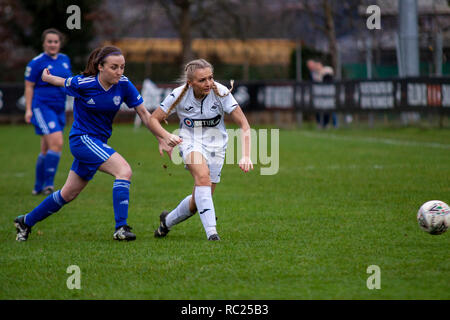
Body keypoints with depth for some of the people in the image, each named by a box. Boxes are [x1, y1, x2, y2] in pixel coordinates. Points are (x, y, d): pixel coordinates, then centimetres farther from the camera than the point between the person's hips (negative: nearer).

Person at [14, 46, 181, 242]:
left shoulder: (124, 85, -8)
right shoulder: (83, 84, -19)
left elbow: (144, 113, -2)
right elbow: (63, 82, 3)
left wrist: (162, 139, -9)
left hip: (98, 143, 6)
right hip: (81, 138, -6)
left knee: (68, 194, 15)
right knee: (124, 170, -25)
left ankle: (26, 222, 31)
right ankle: (120, 228, -27)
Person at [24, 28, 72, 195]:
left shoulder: (65, 60, 12)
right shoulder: (37, 62, -6)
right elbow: (29, 87, -5)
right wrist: (28, 109, -11)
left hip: (59, 109, 7)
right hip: (42, 107, -7)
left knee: (47, 150, 10)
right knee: (57, 143, -20)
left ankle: (38, 187, 19)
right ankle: (48, 184, -15)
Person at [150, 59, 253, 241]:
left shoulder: (221, 93, -18)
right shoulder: (179, 95, -16)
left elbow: (243, 125, -16)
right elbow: (154, 119, -6)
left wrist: (246, 156, -28)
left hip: (216, 144, 2)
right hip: (191, 142, -1)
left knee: (198, 202, 3)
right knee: (203, 177, -34)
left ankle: (167, 221, 33)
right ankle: (211, 232, -36)